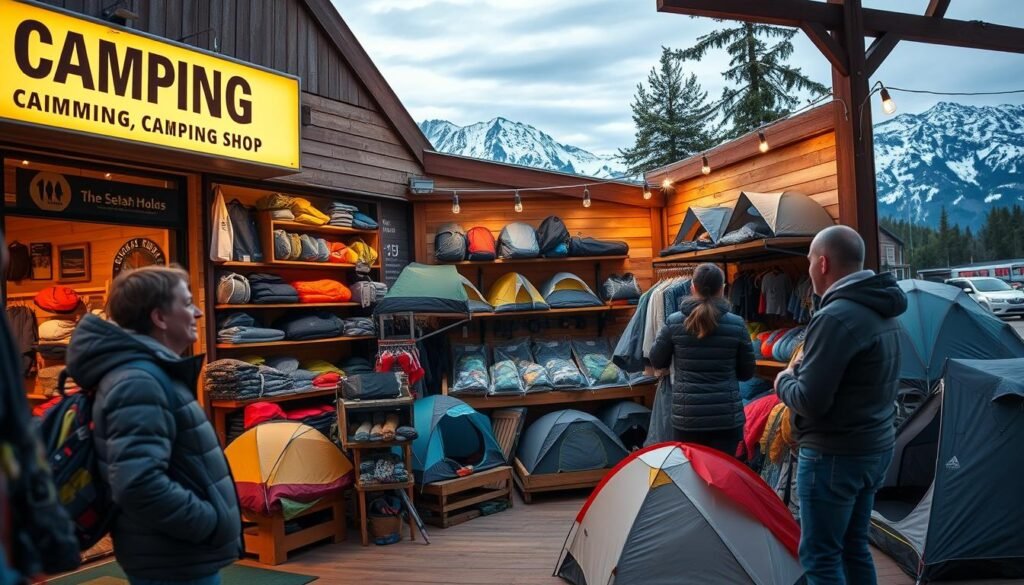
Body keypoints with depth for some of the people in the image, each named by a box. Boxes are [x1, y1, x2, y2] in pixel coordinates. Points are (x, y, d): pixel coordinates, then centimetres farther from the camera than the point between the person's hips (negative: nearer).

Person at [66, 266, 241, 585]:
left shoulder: (152, 373, 10)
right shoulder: (139, 381, -22)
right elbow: (139, 485, -32)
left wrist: (211, 517, 14)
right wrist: (212, 522, -21)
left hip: (176, 556, 10)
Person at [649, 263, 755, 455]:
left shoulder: (674, 322, -3)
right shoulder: (737, 324, -3)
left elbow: (657, 361, 9)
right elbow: (747, 372, 6)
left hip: (686, 415, 1)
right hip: (726, 415, 0)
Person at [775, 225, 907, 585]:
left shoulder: (836, 316, -22)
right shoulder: (882, 311, 9)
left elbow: (810, 401, -24)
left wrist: (784, 382, -4)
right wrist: (802, 375, 11)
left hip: (835, 454, -10)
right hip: (877, 446, 10)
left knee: (819, 556, 1)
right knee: (854, 546, 19)